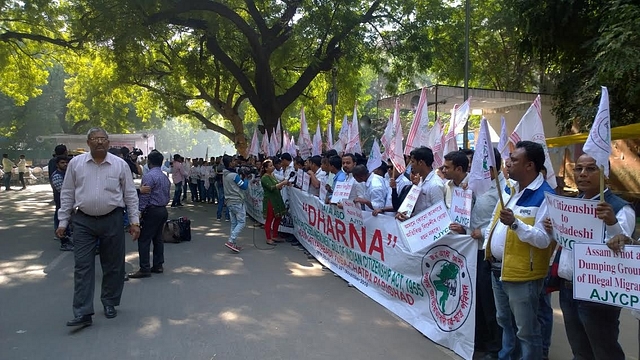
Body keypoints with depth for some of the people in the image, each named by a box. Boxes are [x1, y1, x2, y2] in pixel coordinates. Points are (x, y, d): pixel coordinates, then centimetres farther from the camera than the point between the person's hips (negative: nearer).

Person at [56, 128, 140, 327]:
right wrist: (62, 222, 5)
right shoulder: (76, 163, 2)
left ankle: (109, 303, 27)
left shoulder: (120, 164, -1)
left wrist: (134, 221, 1)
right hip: (83, 222, 1)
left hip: (112, 221, 0)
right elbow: (67, 194, 7)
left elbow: (130, 194, 3)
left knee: (113, 265, 10)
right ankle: (83, 313, 3)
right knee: (82, 267, -1)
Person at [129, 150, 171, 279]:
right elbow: (168, 195, 18)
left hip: (152, 211, -9)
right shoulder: (165, 177, 14)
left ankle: (145, 269, -4)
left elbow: (145, 196, -17)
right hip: (163, 210, 9)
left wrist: (139, 211, -14)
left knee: (144, 240, -5)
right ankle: (158, 266, 18)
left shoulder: (149, 176, -14)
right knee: (158, 238, 14)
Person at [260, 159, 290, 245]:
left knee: (278, 218, 12)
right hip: (269, 201, -9)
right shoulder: (265, 178, -14)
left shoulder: (272, 175, 12)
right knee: (269, 220, 0)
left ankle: (274, 236, 24)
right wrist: (282, 183, -26)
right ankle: (268, 239, 9)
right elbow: (272, 188, -25)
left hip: (277, 199, 9)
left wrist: (283, 184, -2)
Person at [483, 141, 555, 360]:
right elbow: (494, 220, 18)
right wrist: (488, 245, 9)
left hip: (521, 274, -8)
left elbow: (544, 240, -24)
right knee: (504, 322, 24)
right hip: (498, 269, 9)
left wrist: (515, 224, -36)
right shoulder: (510, 189, 8)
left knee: (526, 330, 7)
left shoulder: (545, 196, -18)